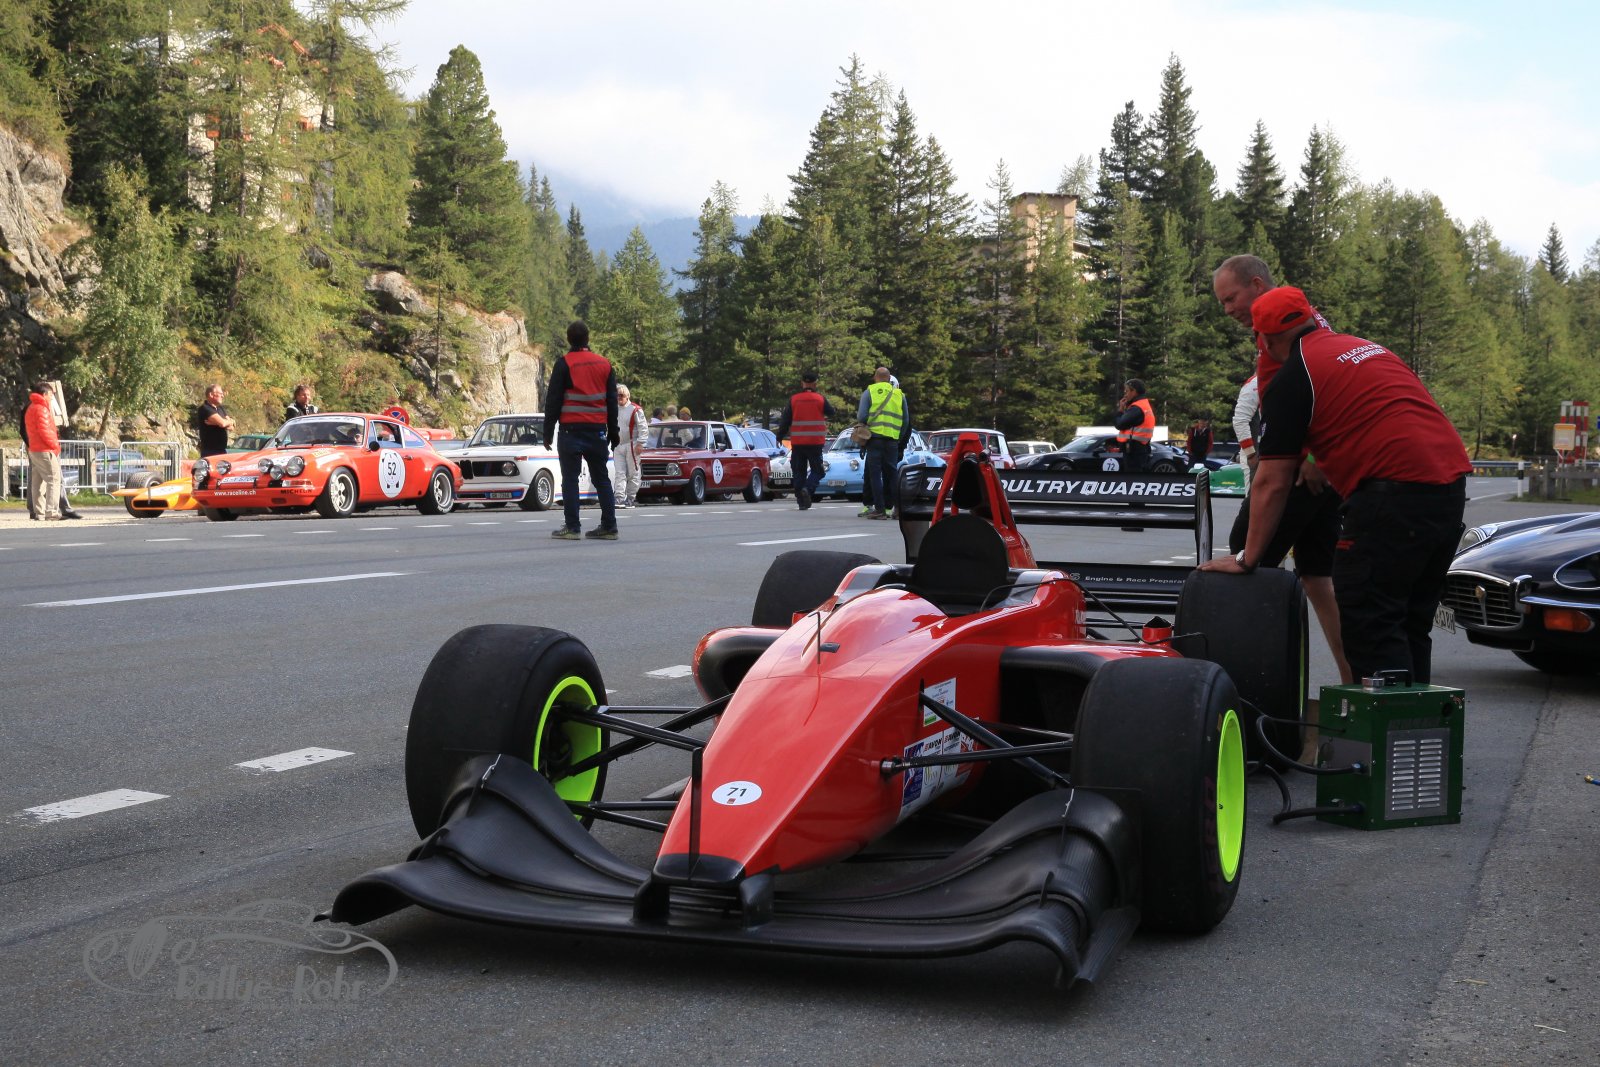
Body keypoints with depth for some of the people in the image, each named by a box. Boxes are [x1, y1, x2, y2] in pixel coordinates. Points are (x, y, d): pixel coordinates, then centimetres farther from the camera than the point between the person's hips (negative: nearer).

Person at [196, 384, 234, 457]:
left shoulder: (221, 409, 17)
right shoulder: (205, 409, -10)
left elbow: (231, 427, 6)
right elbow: (222, 423, -22)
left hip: (222, 450, 8)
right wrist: (230, 421, 1)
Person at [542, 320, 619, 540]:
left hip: (571, 429, -4)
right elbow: (612, 401, 13)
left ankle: (571, 527, -6)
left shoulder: (564, 364, -5)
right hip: (598, 430, 4)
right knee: (601, 479, 10)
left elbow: (553, 400, -5)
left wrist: (548, 431, 0)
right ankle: (609, 526, 9)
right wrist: (613, 432, 18)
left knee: (570, 479, -2)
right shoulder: (604, 364, 10)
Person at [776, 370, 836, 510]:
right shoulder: (820, 399, -3)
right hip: (815, 442, -2)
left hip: (797, 442, 2)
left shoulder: (793, 400, 0)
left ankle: (801, 501, 8)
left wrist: (780, 436, 14)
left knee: (799, 472, 10)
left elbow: (785, 420, 3)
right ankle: (808, 489, -21)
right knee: (817, 470, 6)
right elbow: (833, 414, 8)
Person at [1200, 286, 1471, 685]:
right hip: (1451, 484, 8)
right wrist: (1319, 464, 43)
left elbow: (1272, 483, 1)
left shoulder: (1292, 378, 1)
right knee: (1411, 626, 16)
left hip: (1393, 491, -8)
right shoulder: (1367, 348, 24)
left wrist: (1247, 559, 8)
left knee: (1368, 625, -3)